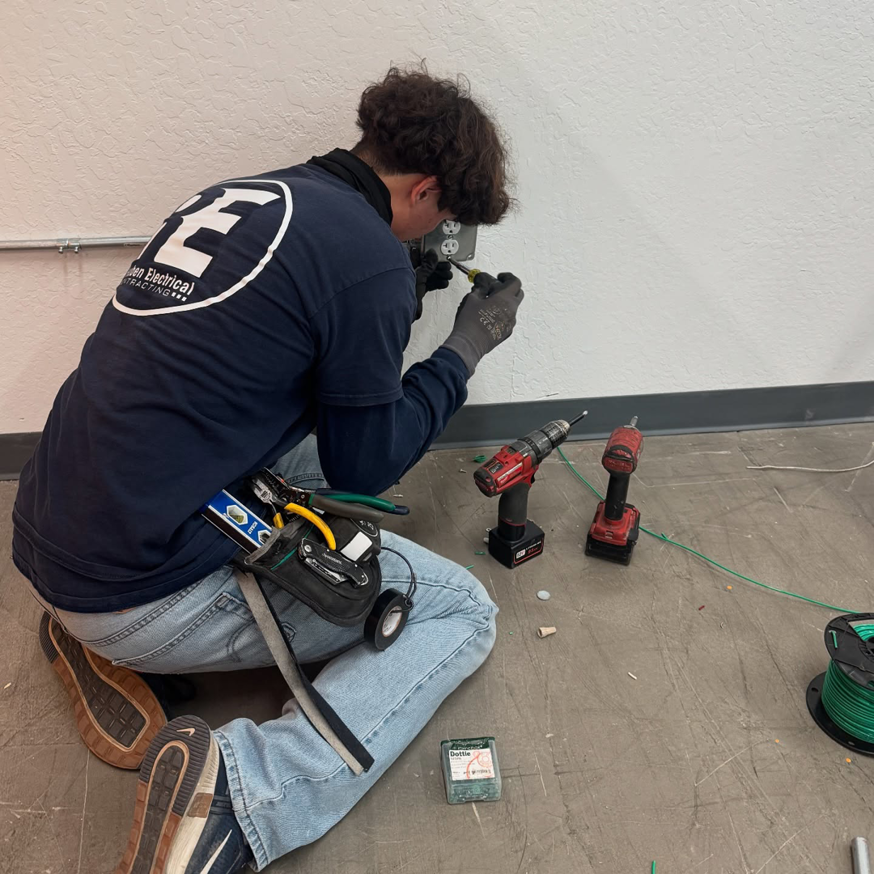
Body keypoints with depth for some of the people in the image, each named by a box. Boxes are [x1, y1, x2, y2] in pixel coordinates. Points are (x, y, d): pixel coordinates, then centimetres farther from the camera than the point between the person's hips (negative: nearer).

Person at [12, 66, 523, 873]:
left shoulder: (233, 197, 12)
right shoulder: (370, 256, -12)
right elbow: (366, 467, -4)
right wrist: (467, 347, 7)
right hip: (154, 591, -8)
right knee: (462, 611, 4)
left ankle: (100, 640, 15)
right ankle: (243, 792, -15)